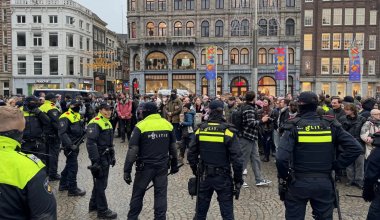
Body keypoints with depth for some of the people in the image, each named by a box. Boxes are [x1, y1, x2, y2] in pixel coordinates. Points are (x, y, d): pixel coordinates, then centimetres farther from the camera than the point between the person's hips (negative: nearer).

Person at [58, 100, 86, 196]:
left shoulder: (77, 115, 13)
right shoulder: (65, 117, -17)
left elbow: (80, 128, 26)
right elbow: (62, 133, -25)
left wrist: (83, 131, 4)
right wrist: (70, 145, -27)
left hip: (75, 145, 10)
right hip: (70, 146, -10)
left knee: (69, 165, 19)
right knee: (73, 167, -5)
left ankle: (63, 185, 33)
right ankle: (72, 189, 4)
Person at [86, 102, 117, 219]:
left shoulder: (108, 123, 14)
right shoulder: (95, 123, -17)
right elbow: (91, 143, -24)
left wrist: (112, 156, 20)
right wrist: (95, 160, -27)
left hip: (106, 157, 10)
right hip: (99, 158, -9)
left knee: (99, 182, 18)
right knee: (101, 183, -1)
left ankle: (93, 205, 32)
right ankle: (102, 210, 9)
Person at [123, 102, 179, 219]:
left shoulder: (141, 126, -11)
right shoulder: (168, 124, 2)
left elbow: (132, 150, -14)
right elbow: (173, 148, 9)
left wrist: (127, 171, -10)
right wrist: (174, 164, 20)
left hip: (145, 166, -3)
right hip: (162, 166, 3)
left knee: (138, 193, 13)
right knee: (161, 194, 10)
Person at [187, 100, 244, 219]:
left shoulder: (200, 130, -5)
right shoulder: (228, 131, -13)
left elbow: (191, 154, 2)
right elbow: (237, 158, -14)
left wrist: (196, 170, 17)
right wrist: (238, 178, -2)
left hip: (205, 176, 3)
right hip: (223, 177, -3)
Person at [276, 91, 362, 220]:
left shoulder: (293, 126, -13)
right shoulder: (331, 125, -4)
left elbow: (281, 158, -23)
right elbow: (355, 148, -8)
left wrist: (283, 176, -7)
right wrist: (336, 165, 0)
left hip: (298, 183, -2)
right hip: (324, 183, 3)